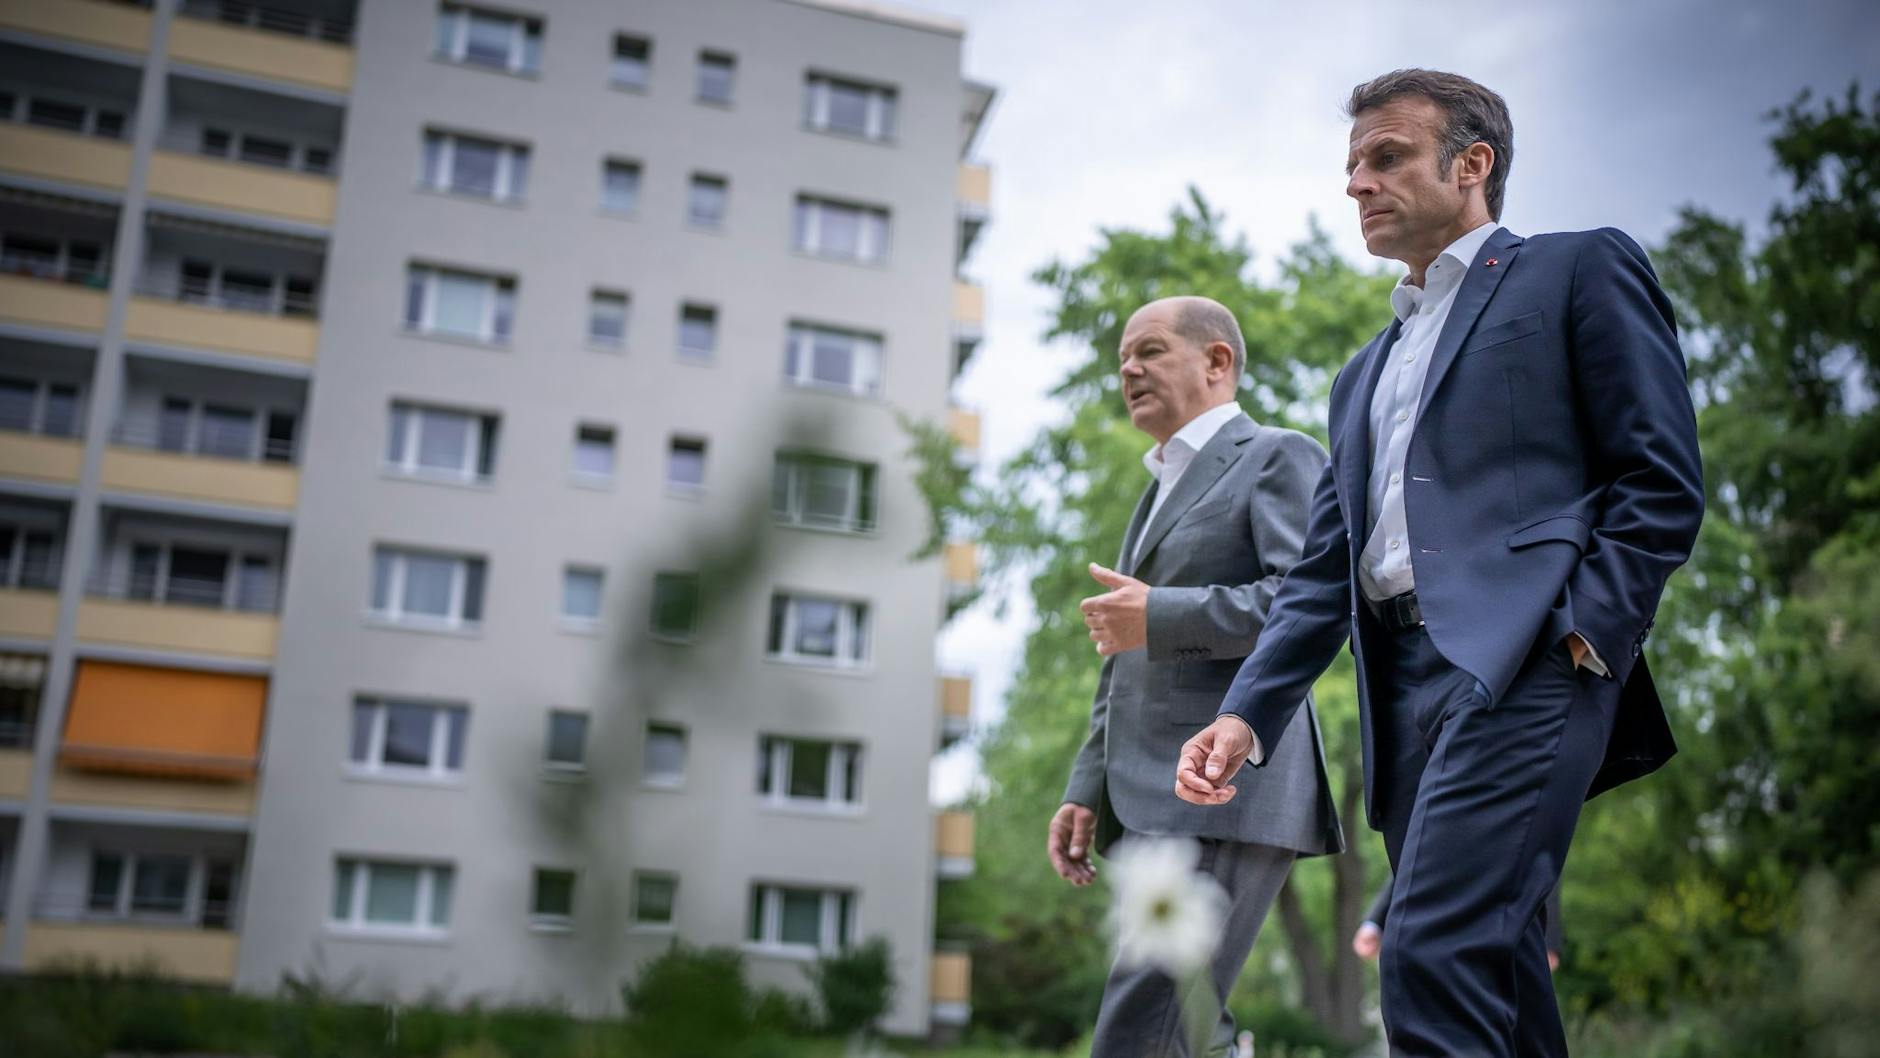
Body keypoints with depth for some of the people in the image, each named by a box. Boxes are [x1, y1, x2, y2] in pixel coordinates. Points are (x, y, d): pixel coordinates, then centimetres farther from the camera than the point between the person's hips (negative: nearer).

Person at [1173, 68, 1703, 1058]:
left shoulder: (1581, 270, 10)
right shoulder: (1364, 376, 29)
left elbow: (1663, 481, -1)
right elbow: (1323, 570, 21)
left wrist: (1587, 630, -14)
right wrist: (1247, 714, 7)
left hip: (1521, 657, -7)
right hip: (1402, 685, 7)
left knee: (1433, 952, -21)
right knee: (1489, 975, 6)